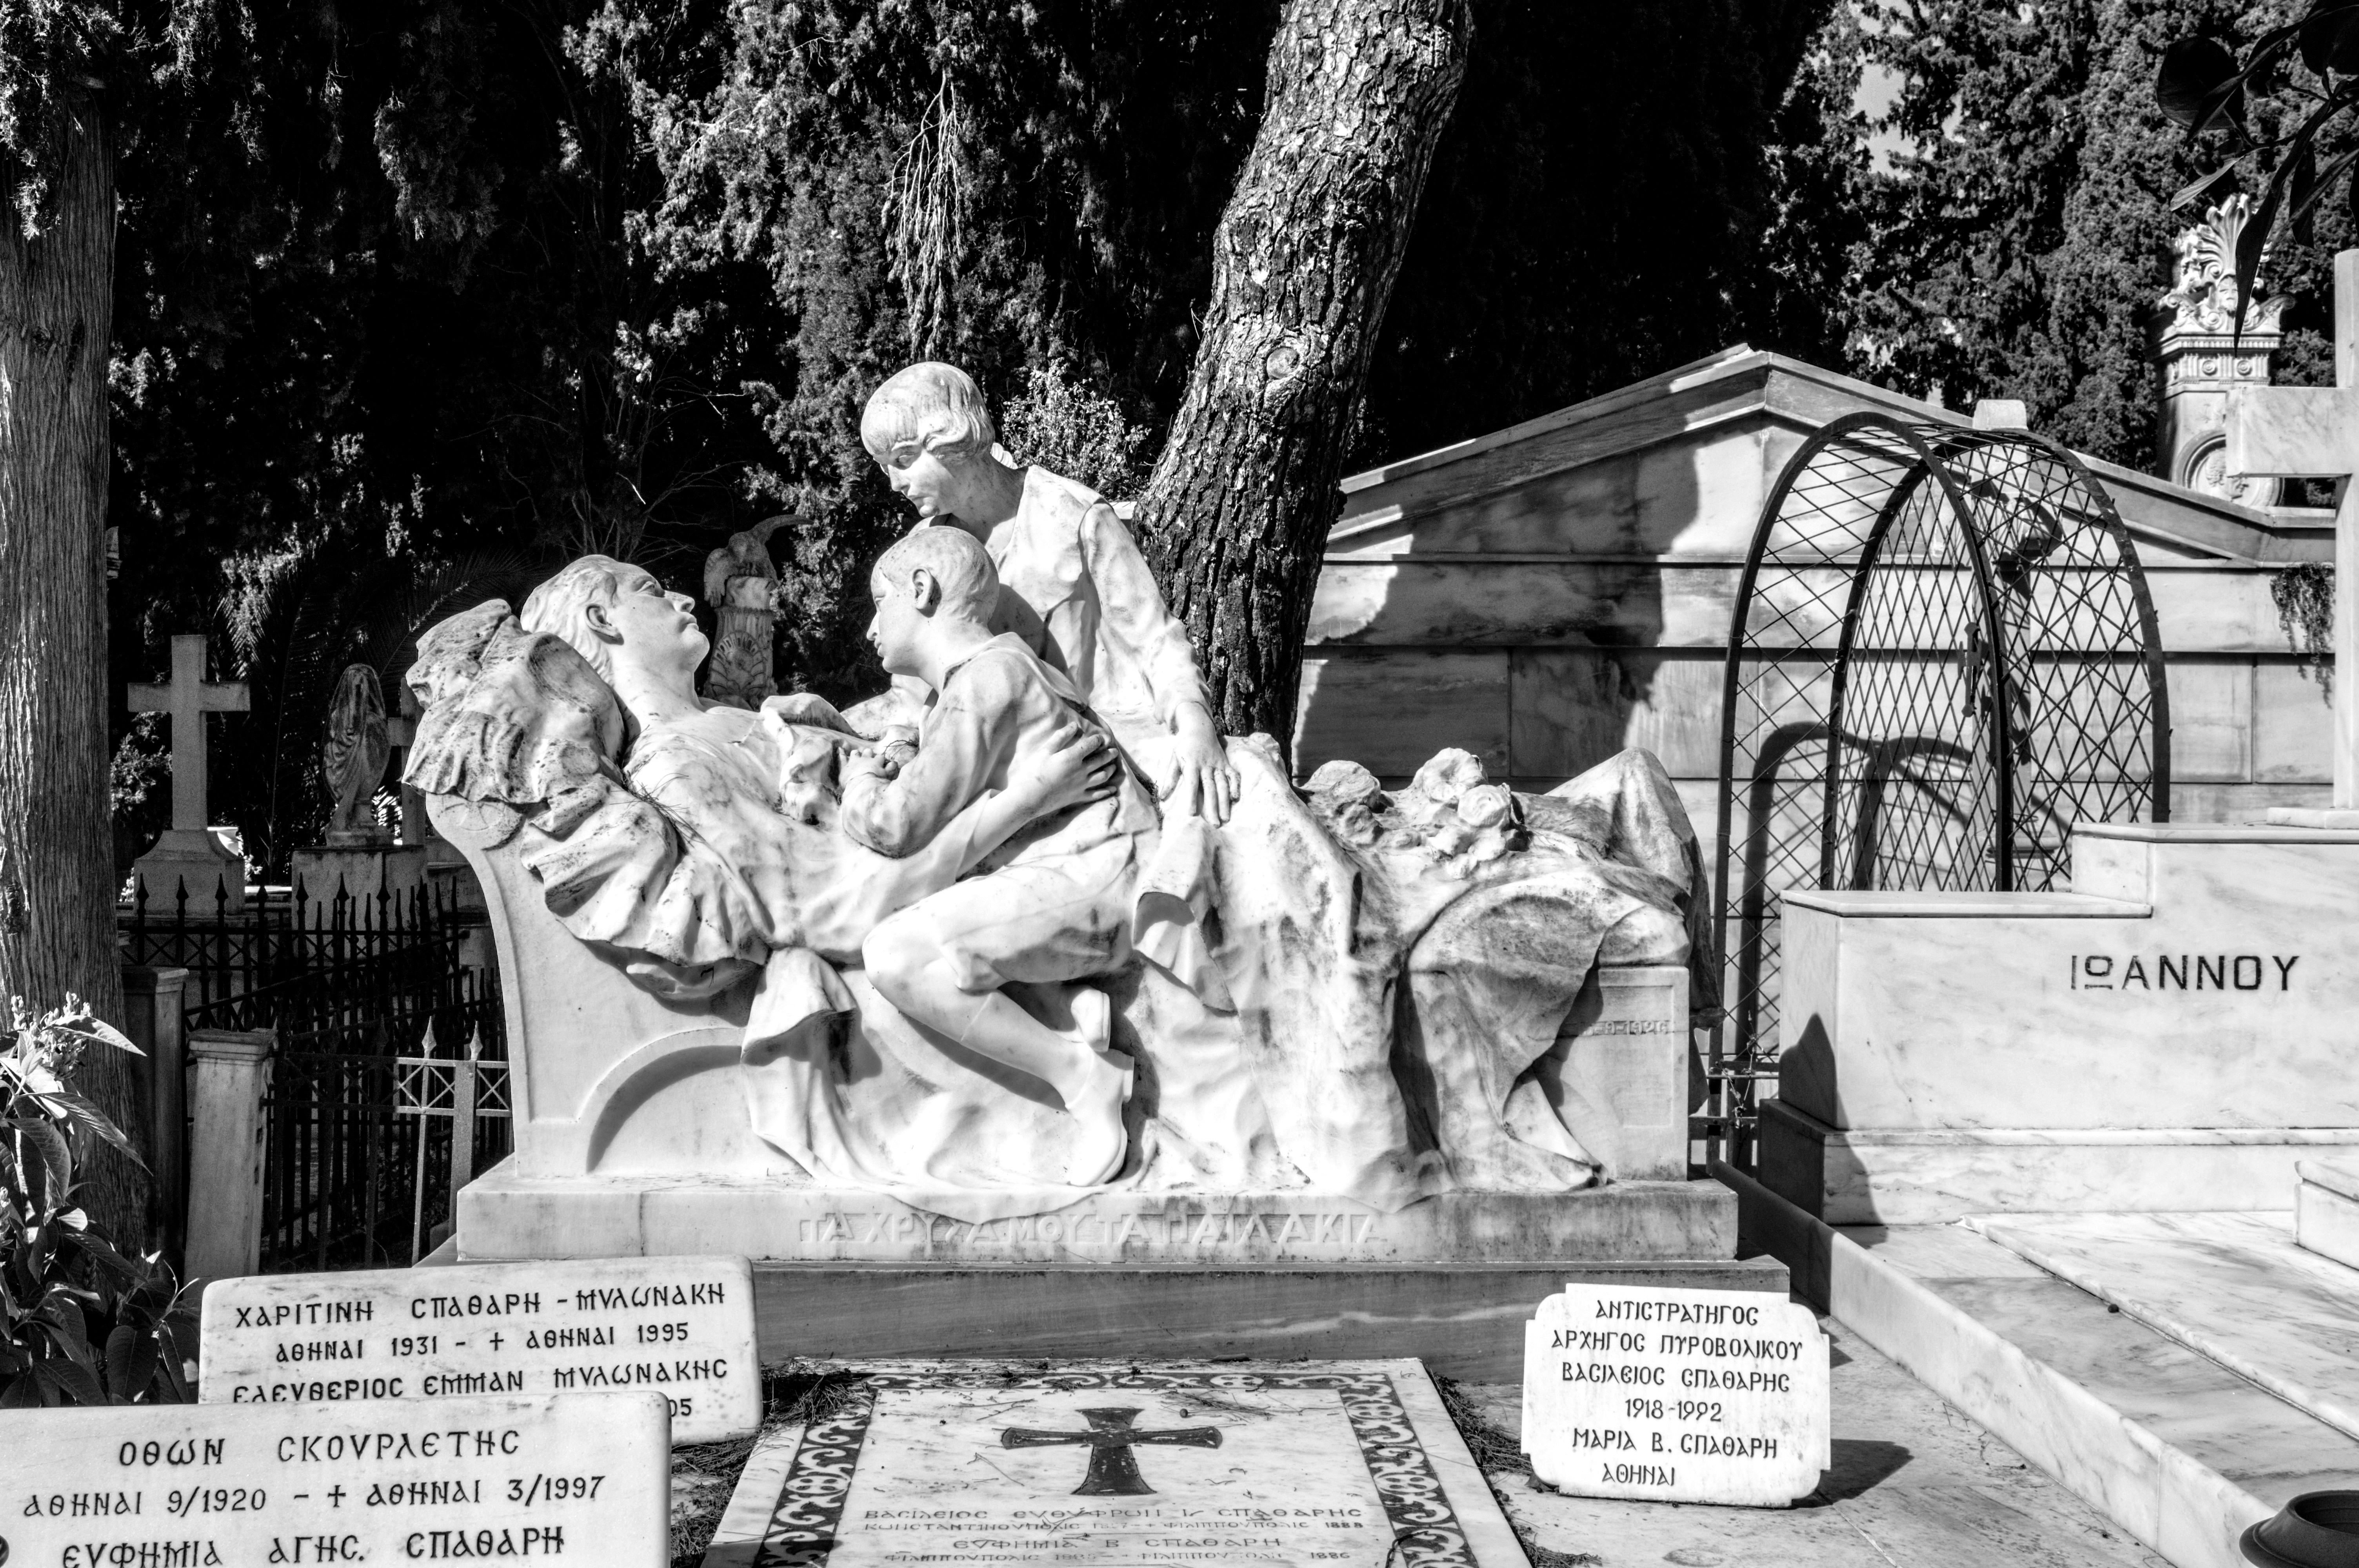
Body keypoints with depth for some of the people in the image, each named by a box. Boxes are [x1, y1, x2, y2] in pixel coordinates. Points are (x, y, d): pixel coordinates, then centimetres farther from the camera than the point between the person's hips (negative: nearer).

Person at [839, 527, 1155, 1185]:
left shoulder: (985, 676, -8)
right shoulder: (988, 671, 24)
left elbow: (897, 827, -12)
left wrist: (859, 778, 9)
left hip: (1092, 874, -11)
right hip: (1075, 877, 11)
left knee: (894, 956, -22)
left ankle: (1080, 1075, -16)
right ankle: (1072, 1001, 1)